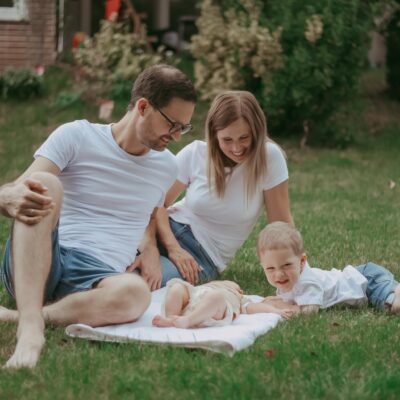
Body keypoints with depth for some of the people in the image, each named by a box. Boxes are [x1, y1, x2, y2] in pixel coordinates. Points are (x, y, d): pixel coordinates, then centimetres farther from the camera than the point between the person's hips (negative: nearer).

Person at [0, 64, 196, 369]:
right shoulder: (76, 137, 1)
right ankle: (30, 329, -46)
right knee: (44, 184, -35)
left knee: (135, 292, -38)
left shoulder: (167, 167, 17)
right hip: (35, 265, -2)